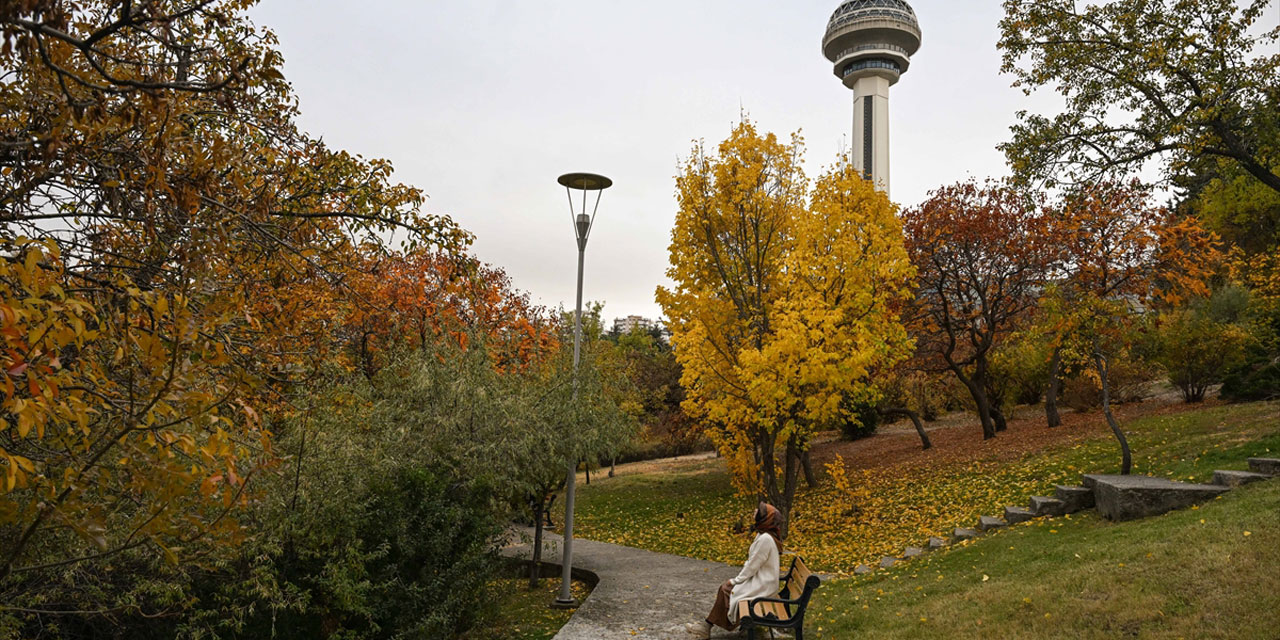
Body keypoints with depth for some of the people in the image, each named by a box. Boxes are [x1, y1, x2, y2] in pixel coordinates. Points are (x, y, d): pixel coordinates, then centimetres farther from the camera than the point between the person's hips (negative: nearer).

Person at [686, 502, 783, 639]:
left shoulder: (765, 539, -25)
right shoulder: (764, 534, 7)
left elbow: (752, 566, -20)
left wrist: (735, 581, -9)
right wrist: (737, 579, 7)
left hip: (762, 586, -9)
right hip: (759, 579, 9)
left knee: (727, 590, -8)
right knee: (726, 586, 2)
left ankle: (708, 626, 5)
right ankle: (708, 624, 3)